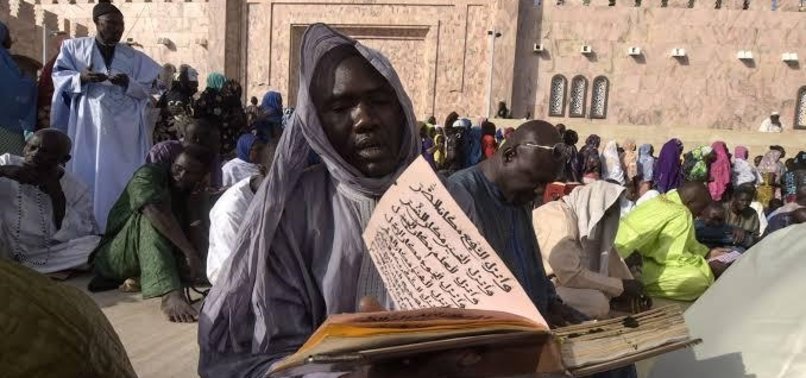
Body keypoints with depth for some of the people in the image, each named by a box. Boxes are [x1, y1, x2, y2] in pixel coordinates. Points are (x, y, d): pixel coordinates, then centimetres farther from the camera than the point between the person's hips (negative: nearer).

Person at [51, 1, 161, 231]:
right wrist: (81, 78, -16)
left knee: (120, 177, 0)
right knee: (87, 174, -1)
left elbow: (147, 91, 6)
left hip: (124, 128, 1)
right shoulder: (75, 47, 7)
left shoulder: (133, 57, 9)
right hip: (89, 125, -1)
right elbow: (59, 76, 4)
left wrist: (128, 83, -15)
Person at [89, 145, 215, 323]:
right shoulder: (149, 174, -13)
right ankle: (170, 294, -50)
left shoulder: (189, 194, 6)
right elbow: (157, 212, -33)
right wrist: (189, 252, -38)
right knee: (150, 217, -33)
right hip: (115, 257, -6)